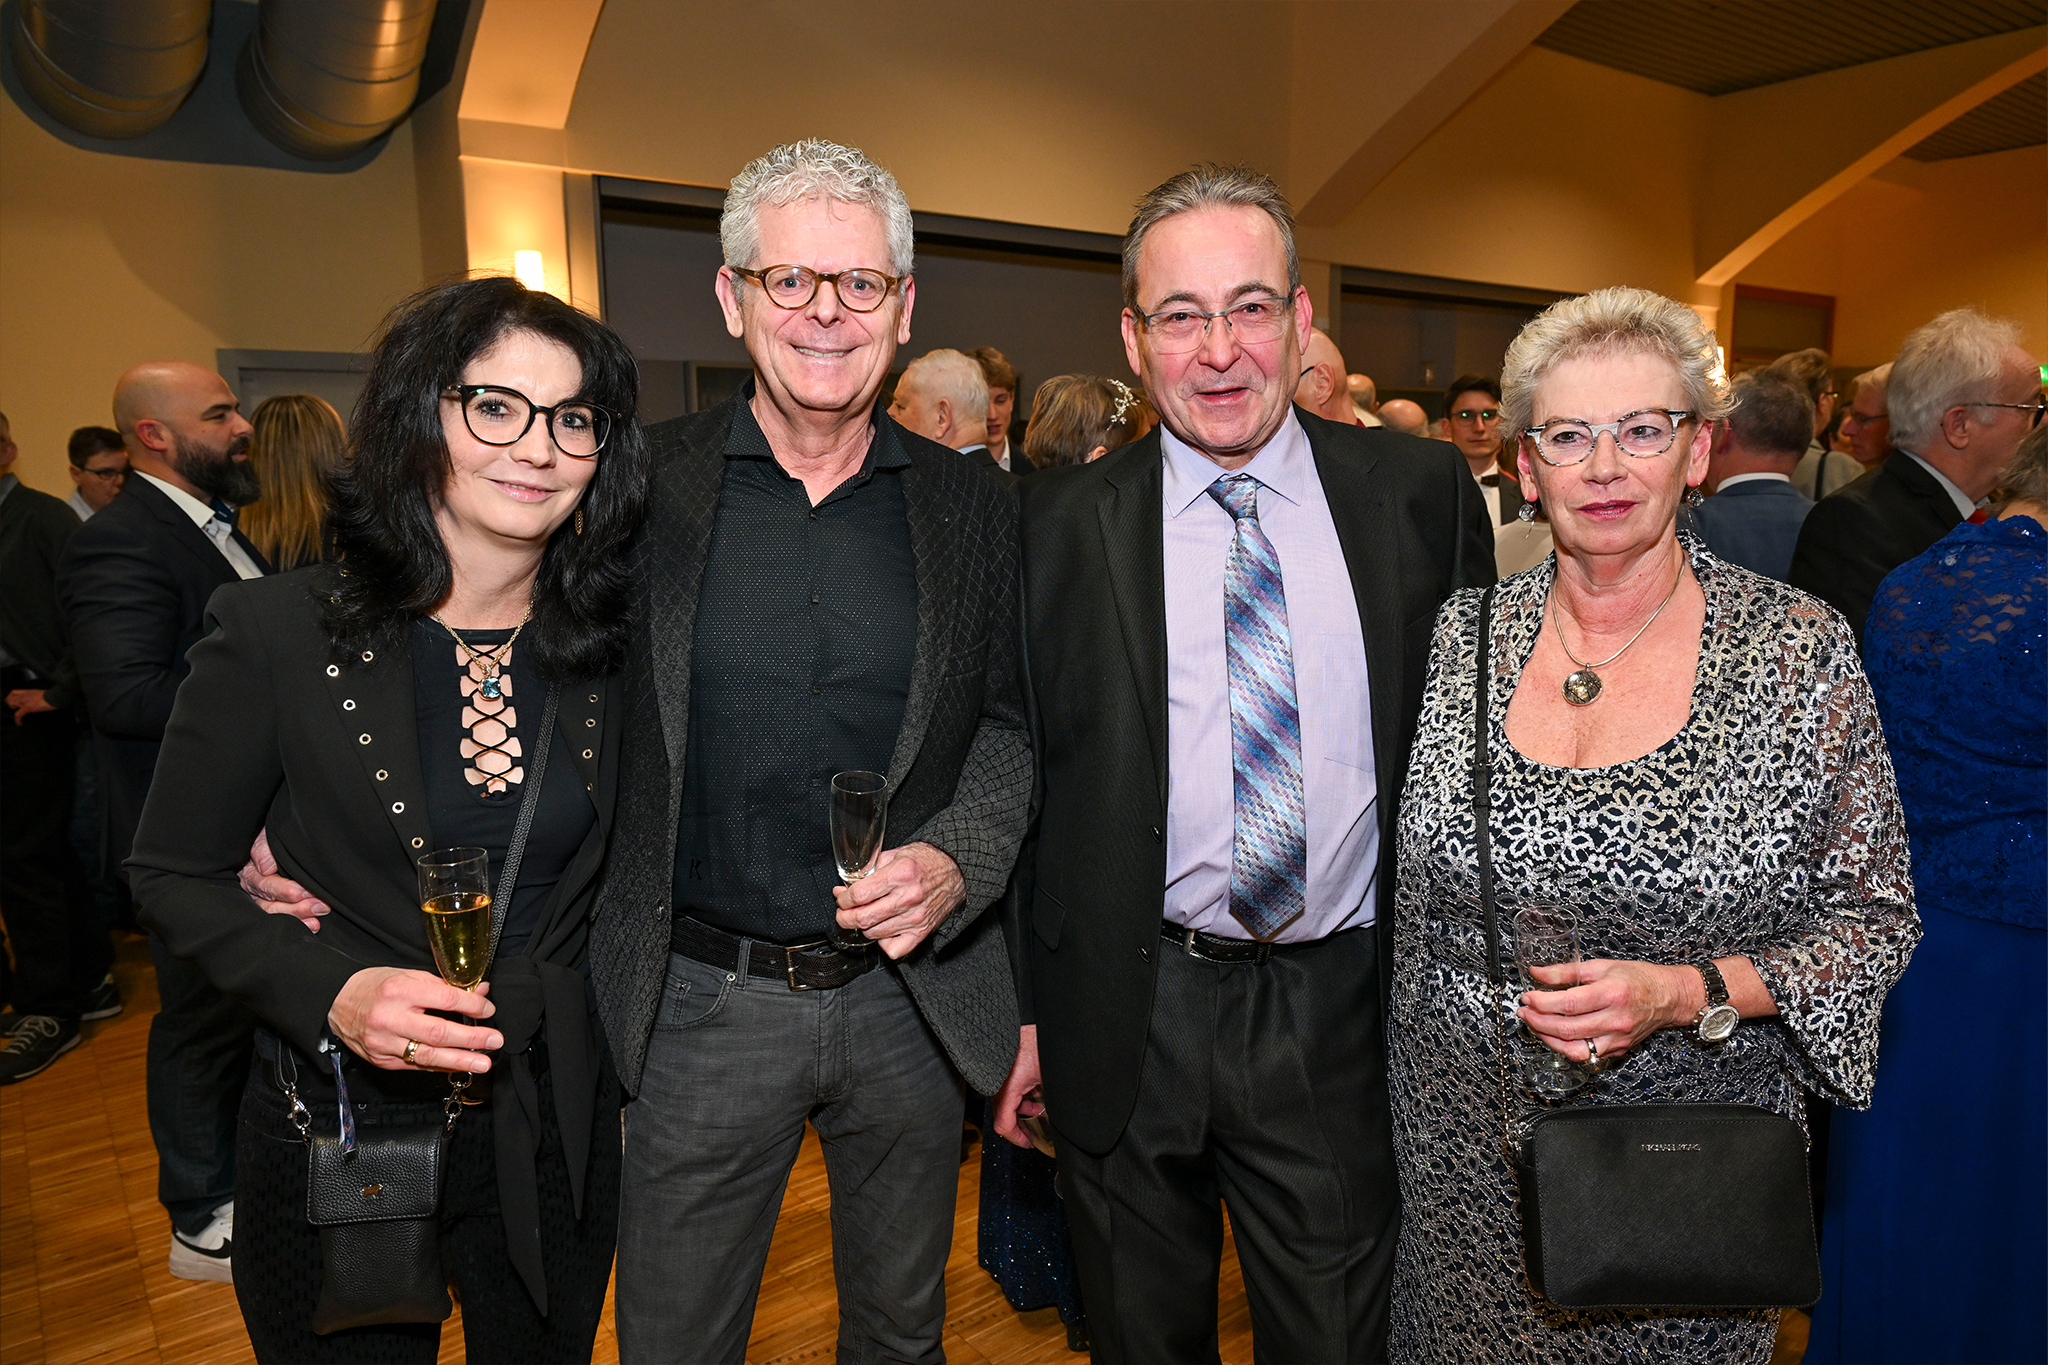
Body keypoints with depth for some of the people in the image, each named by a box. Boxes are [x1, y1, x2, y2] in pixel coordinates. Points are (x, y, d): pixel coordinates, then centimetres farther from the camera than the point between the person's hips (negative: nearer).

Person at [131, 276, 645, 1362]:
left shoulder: (609, 644, -5)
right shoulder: (274, 636, -13)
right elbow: (172, 876, -5)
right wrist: (330, 991, -21)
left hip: (552, 1123, 3)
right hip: (341, 1122, -2)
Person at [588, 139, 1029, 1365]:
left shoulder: (974, 502, 1)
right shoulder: (642, 484, -5)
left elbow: (1010, 724, 5)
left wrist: (952, 862, -12)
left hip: (917, 993, 2)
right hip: (706, 1002, -1)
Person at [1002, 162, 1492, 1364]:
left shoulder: (1422, 493, -1)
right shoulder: (1061, 528, -3)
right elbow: (1019, 779, 1)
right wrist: (1026, 1011, 1)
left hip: (1344, 1018, 1)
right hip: (1127, 1023, 0)